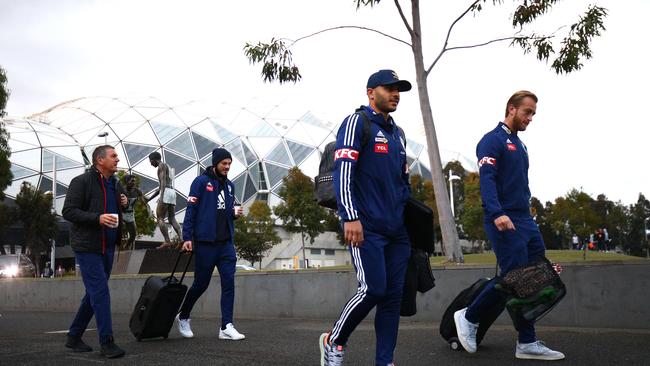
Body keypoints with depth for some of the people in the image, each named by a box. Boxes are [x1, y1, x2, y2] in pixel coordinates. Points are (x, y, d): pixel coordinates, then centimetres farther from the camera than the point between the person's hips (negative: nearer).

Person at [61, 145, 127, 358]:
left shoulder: (115, 184, 14)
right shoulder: (82, 182, -9)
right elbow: (68, 211, -13)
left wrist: (124, 203, 4)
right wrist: (97, 218, -25)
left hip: (108, 247, 8)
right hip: (87, 246, -8)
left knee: (94, 293, 13)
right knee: (100, 293, -11)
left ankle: (74, 337, 26)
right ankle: (107, 343, -7)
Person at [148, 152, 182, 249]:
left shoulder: (161, 166, 0)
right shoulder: (167, 167, 29)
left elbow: (163, 182, -14)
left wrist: (161, 197, -25)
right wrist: (149, 198, 34)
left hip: (166, 192, -9)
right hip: (172, 192, 9)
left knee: (160, 218, -6)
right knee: (172, 219, 4)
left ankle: (167, 241, -15)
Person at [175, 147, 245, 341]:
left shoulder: (229, 185, 14)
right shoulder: (201, 182, -4)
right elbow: (191, 210, -7)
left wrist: (235, 213, -1)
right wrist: (187, 237, -13)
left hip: (226, 243, 5)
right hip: (205, 242, -5)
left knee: (229, 283, -3)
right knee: (201, 284, 5)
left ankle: (226, 327, -1)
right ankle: (183, 317, 28)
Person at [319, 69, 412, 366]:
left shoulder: (397, 133, 22)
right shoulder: (357, 122, -2)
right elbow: (342, 172, -13)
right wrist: (350, 217, -21)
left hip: (397, 229, 8)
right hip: (366, 226, -8)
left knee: (393, 294, 4)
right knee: (373, 289, -14)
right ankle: (334, 341, 7)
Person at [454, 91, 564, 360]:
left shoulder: (519, 145, 21)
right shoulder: (493, 140, -6)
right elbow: (486, 179, -19)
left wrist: (526, 213, 18)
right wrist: (497, 213, -31)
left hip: (525, 220, 9)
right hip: (504, 221, -9)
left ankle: (528, 344, 10)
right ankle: (468, 318, 8)